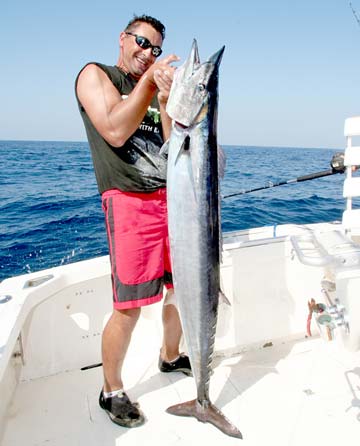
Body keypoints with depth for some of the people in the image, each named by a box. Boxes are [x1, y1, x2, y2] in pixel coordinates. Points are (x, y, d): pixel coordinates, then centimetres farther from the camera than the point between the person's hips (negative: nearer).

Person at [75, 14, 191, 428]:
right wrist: (148, 81, -11)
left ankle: (170, 357, 38)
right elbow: (115, 132, -12)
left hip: (173, 197, 7)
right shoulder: (95, 75, 5)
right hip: (129, 201, -6)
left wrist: (167, 100, -8)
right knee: (129, 307, -7)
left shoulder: (156, 89, 20)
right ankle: (111, 391, 16)